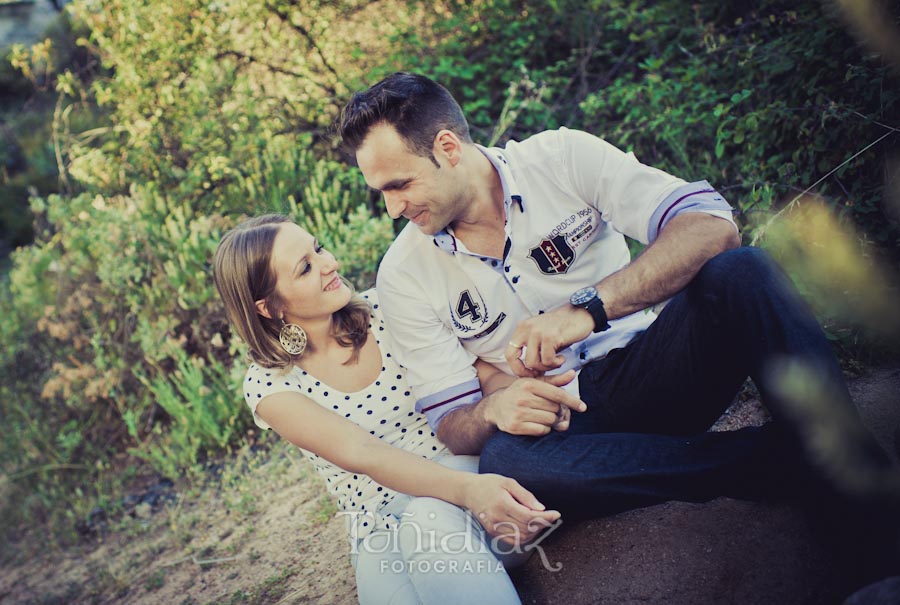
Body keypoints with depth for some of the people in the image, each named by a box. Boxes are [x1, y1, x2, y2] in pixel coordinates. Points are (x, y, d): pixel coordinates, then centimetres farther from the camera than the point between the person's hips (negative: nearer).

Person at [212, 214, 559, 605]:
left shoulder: (382, 309, 0)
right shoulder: (268, 384, -7)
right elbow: (360, 452, -22)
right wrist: (466, 489, -38)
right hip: (383, 528, -2)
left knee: (432, 516, -33)